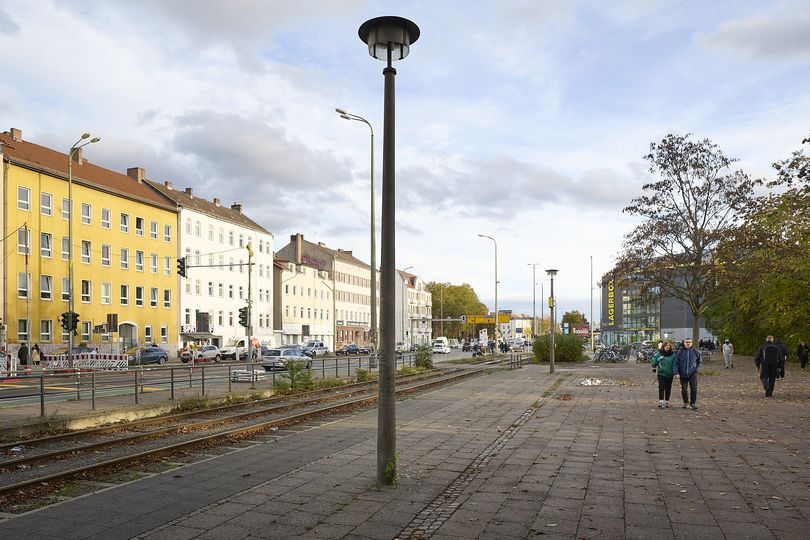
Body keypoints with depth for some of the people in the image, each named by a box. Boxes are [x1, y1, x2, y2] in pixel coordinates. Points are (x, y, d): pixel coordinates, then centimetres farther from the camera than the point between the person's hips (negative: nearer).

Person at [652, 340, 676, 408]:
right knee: (661, 387, -8)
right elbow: (654, 359, 13)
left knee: (668, 388, 10)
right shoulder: (659, 353, 0)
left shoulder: (673, 354, -2)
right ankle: (660, 401, -10)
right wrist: (654, 367, 5)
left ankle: (666, 402, 21)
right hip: (661, 374, -1)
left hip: (669, 374, 1)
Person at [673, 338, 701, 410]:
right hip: (683, 374, 1)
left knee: (694, 388, -10)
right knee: (684, 389, 7)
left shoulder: (695, 352, 3)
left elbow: (699, 362, 16)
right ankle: (686, 403, 22)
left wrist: (696, 369, 3)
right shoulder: (680, 352, 0)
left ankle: (693, 403, -1)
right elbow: (675, 363, 1)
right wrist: (676, 372, -7)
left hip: (692, 373, 0)